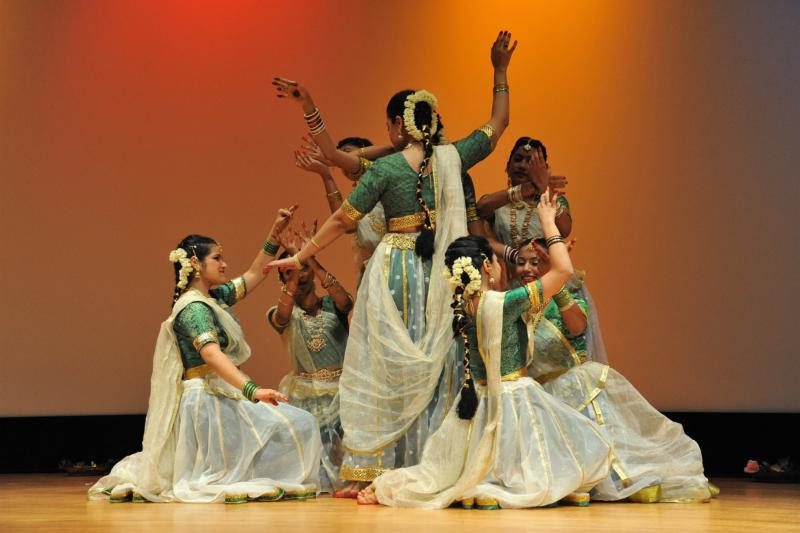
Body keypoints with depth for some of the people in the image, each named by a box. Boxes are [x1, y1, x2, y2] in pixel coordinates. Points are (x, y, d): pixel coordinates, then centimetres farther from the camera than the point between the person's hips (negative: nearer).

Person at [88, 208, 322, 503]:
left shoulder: (214, 298, 13)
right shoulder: (193, 308, -16)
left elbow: (254, 275, 24)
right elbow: (212, 355, -30)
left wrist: (275, 233, 15)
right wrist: (252, 390, -42)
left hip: (219, 396, 10)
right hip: (206, 400, -10)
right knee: (297, 424, -14)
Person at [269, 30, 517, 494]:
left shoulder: (386, 168, -9)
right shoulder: (452, 157, 1)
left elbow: (342, 220, -5)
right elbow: (498, 125, 18)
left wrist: (301, 257, 5)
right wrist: (500, 72, 24)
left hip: (396, 269, -3)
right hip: (441, 272, 3)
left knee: (387, 368, 2)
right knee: (437, 367, 9)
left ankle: (372, 474, 3)